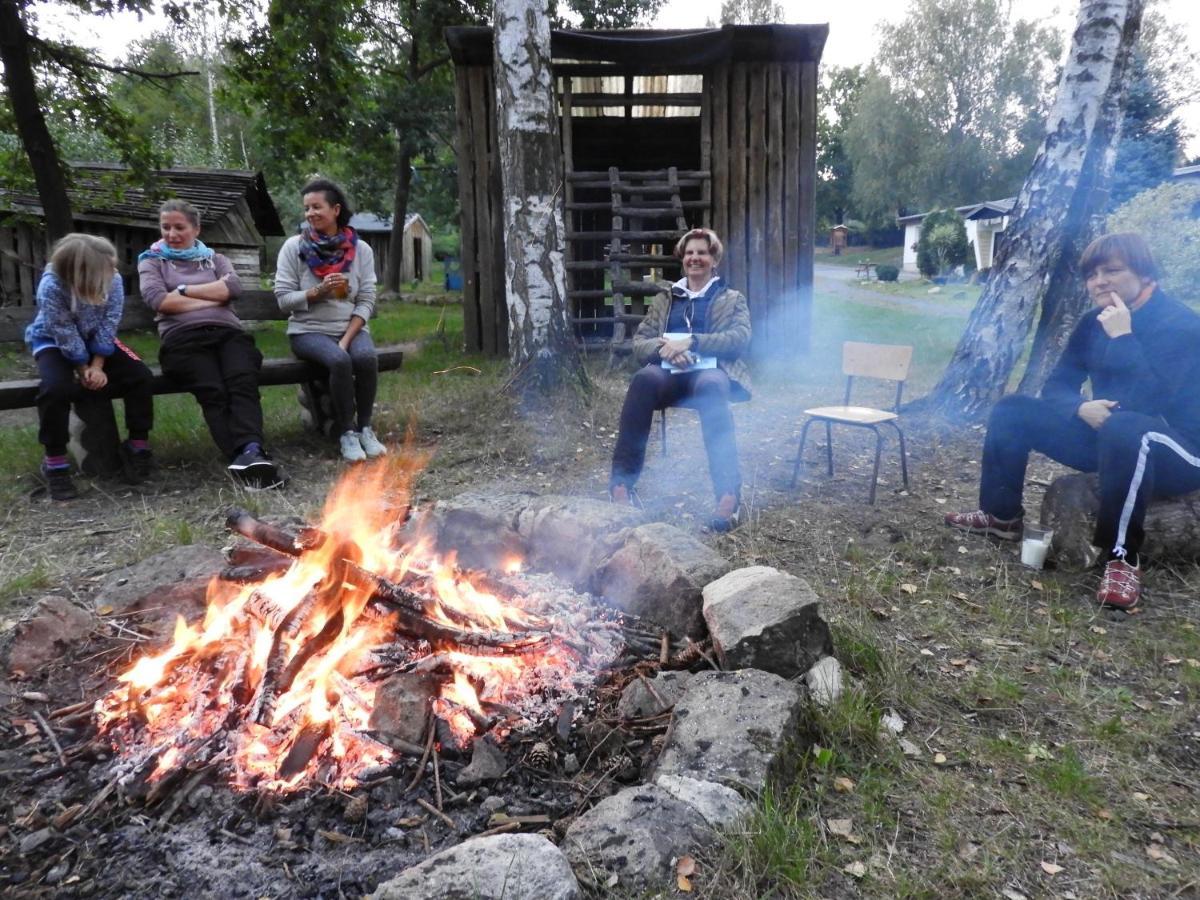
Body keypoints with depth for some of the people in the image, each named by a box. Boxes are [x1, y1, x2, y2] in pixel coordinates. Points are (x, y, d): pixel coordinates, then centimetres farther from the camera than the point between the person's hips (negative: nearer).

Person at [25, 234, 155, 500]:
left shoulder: (113, 281, -19)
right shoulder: (51, 287, -30)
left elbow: (108, 325, -15)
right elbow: (65, 334, -24)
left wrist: (98, 365, -19)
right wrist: (83, 370, -18)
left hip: (96, 340, 4)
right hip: (53, 341, -3)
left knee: (141, 376, -18)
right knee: (56, 387, -32)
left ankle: (138, 445, -3)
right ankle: (54, 461, -16)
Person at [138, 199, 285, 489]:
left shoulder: (215, 259, 30)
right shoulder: (152, 260, 25)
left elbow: (233, 287, 6)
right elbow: (157, 299, 3)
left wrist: (183, 290, 4)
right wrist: (213, 299, 5)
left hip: (227, 332, 2)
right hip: (183, 337, -2)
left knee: (243, 381, -33)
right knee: (213, 391, -34)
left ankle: (250, 452, -55)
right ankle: (246, 457, -53)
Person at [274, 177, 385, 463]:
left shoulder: (361, 250, 3)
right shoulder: (293, 247, 0)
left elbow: (366, 302, -1)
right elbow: (283, 298, -3)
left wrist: (347, 339, -14)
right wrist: (318, 291, -20)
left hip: (351, 328, 2)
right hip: (309, 330, -1)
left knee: (367, 358, -31)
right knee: (339, 361, -32)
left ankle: (365, 428, -14)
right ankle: (346, 433, -18)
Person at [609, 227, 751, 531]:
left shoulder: (732, 299, 22)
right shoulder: (664, 299, 28)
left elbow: (740, 337, 1)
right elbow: (639, 343, 17)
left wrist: (691, 341, -13)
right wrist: (663, 347, -8)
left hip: (711, 372, -1)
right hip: (669, 373, 2)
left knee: (710, 386, -41)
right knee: (644, 379, -36)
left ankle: (729, 493, -47)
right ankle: (622, 481, -35)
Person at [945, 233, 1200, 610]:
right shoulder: (1093, 324, 3)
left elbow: (1147, 402, -31)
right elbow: (1056, 386, 3)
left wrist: (1122, 337, -28)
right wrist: (1082, 408, -19)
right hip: (1105, 437, 7)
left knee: (1125, 430, -42)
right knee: (1011, 410, 0)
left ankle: (1123, 558, -31)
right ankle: (1002, 516, 6)